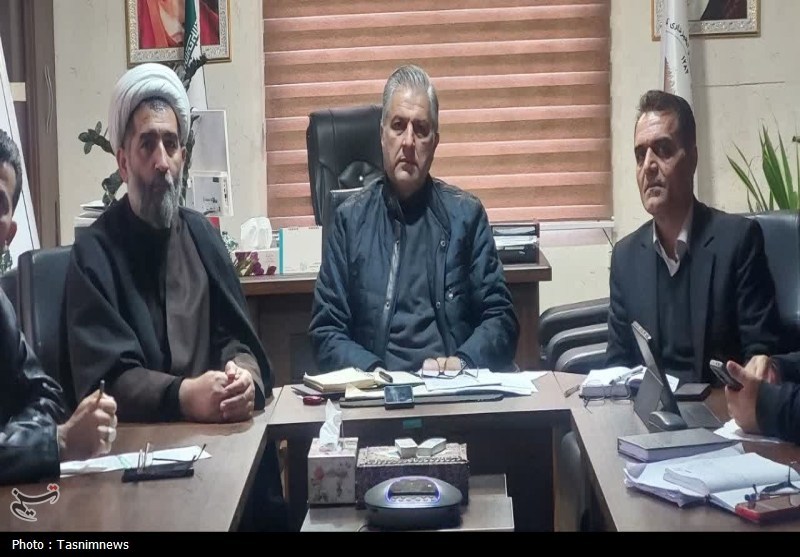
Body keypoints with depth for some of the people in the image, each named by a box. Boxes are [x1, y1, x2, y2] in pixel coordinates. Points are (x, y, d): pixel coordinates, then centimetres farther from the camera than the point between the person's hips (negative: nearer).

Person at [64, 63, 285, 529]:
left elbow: (236, 339, 10)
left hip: (215, 430, 5)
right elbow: (105, 380, -12)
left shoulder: (201, 234, 13)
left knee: (263, 460, -22)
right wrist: (184, 396, -28)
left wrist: (244, 376, -13)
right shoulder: (94, 254, -3)